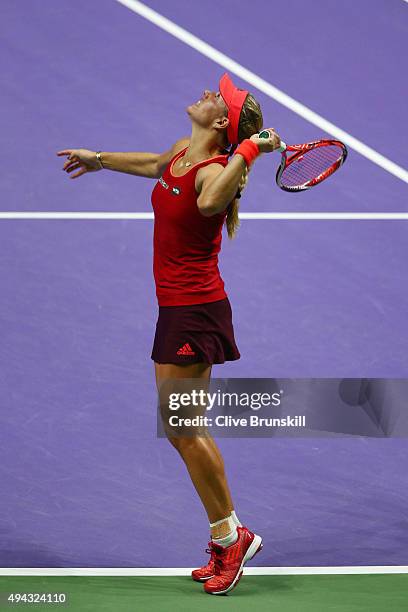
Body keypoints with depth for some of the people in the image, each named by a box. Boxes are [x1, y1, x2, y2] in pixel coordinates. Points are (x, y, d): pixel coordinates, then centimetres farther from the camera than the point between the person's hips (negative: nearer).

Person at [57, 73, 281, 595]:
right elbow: (155, 166, 33)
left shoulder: (214, 169, -19)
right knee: (182, 430, 11)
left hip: (195, 311, -9)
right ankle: (225, 542, 17)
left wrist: (248, 150, -39)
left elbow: (209, 201, -44)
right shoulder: (180, 151, 7)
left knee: (181, 429, -6)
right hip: (177, 309, 9)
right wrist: (99, 159, 45)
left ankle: (231, 535, 6)